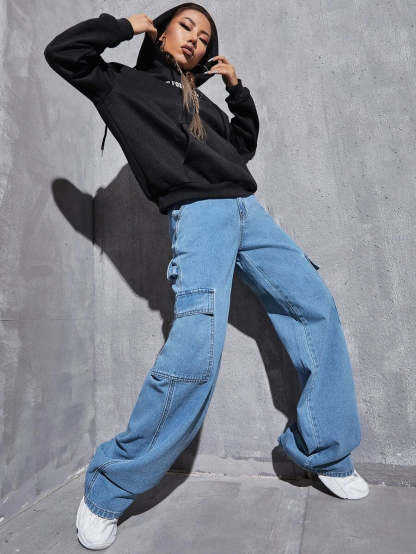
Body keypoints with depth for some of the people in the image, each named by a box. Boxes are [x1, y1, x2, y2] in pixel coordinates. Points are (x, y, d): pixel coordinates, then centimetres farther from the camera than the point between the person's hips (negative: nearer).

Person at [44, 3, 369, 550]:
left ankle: (327, 454, 15)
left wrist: (238, 88, 27)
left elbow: (243, 147, 33)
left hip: (247, 209, 8)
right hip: (196, 213, -7)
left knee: (318, 309, -1)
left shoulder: (202, 100, 33)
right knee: (196, 349, -26)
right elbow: (62, 51, 12)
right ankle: (107, 490, -2)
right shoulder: (123, 83, 21)